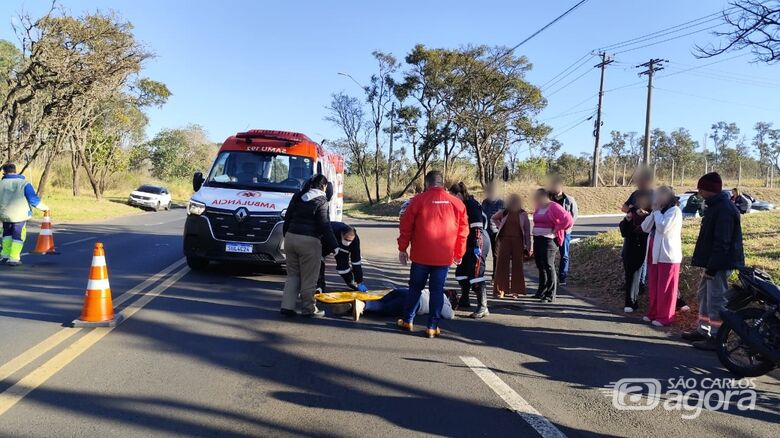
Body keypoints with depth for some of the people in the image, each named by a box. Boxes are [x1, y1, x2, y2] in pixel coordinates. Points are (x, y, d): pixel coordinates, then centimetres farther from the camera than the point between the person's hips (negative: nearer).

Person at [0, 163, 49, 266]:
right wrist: (44, 207, 2)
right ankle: (13, 259, 6)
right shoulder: (24, 184, -9)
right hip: (20, 215, -3)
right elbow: (33, 199, -12)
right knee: (18, 236, 7)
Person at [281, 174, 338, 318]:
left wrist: (286, 236, 23)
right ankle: (309, 309, 12)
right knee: (309, 278, 4)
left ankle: (287, 306, 8)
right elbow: (324, 225, -9)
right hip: (309, 241, -6)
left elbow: (287, 218, 15)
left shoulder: (298, 197, 12)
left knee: (292, 275, 14)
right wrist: (333, 246, -5)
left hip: (291, 237, 6)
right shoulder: (321, 201, -6)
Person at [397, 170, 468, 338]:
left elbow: (405, 226, -3)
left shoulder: (418, 200, -5)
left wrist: (402, 248, 7)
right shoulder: (456, 203, 2)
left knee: (415, 287, 13)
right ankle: (432, 327, 9)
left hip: (421, 255, -1)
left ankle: (407, 321, 22)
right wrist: (459, 254, 17)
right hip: (444, 257, 1)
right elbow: (463, 231, 6)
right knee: (437, 290, 7)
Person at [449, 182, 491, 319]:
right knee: (461, 272, 16)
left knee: (476, 274, -12)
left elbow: (477, 228, -20)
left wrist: (477, 246, -22)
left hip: (478, 243, -10)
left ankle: (483, 308, -7)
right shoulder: (462, 206, 14)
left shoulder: (472, 205, -15)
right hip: (468, 244, 10)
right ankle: (464, 301, 33)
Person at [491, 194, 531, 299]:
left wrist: (528, 247, -1)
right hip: (505, 240, 1)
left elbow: (527, 231, 3)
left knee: (517, 266, 3)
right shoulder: (504, 213, 5)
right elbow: (493, 219, 23)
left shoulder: (523, 214, 2)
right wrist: (499, 227, 7)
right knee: (502, 264, 0)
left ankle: (516, 290, 12)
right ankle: (500, 290, 6)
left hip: (518, 241, -1)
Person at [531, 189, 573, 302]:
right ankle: (541, 292, 25)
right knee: (540, 266, 14)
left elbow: (568, 220, -19)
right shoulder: (538, 208, 12)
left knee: (548, 266, -5)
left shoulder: (553, 207, -11)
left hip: (548, 240, -8)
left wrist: (556, 229, -13)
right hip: (537, 239, 8)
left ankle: (550, 295, 0)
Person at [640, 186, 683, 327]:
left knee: (665, 288, -2)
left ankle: (664, 317, 4)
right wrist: (654, 212, -2)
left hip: (668, 255, -8)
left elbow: (663, 227, -23)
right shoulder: (659, 211, 16)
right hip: (654, 253, 8)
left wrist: (657, 211, -12)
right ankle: (653, 312, 23)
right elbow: (645, 227, 8)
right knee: (653, 286, 13)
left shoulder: (674, 211, -10)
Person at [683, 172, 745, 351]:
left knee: (715, 299, -5)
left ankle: (716, 338, 3)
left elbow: (722, 242, -23)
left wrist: (712, 267, -22)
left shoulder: (724, 209, -19)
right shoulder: (715, 206, 14)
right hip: (712, 263, 11)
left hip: (720, 264, -11)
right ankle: (702, 331, 29)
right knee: (704, 295, 18)